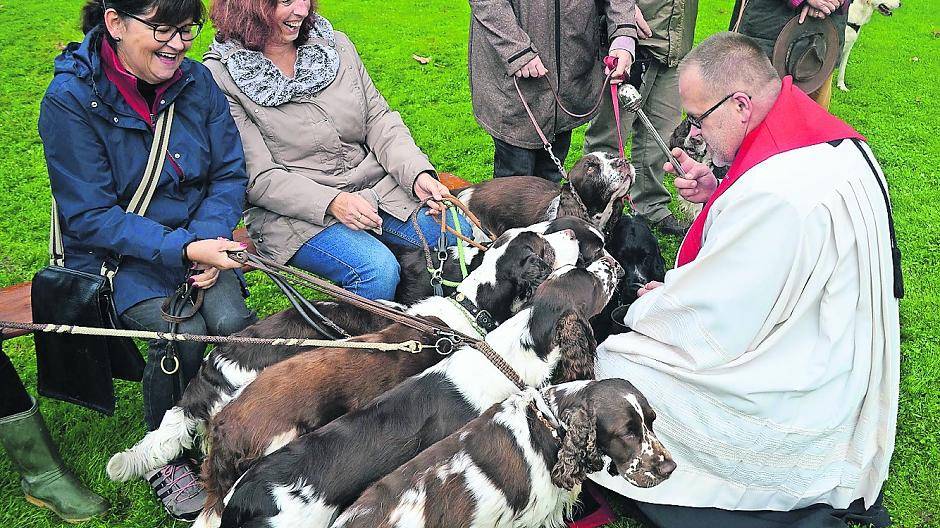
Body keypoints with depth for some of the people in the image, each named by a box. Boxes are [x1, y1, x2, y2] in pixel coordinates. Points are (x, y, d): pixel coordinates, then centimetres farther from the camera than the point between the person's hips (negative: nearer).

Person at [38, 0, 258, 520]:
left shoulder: (197, 81, -3)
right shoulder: (70, 100, -15)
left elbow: (229, 175, 1)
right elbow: (90, 216, -16)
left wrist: (209, 241, -17)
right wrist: (182, 249, -26)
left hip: (198, 238, 4)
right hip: (116, 252, -3)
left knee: (233, 321, -25)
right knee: (184, 332, -28)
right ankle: (164, 458, 0)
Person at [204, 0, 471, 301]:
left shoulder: (335, 45, 8)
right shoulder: (220, 76, -7)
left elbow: (379, 120, 6)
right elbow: (259, 177, -12)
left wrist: (418, 174, -11)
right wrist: (332, 202, -26)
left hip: (375, 185, 6)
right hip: (293, 209, -5)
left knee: (464, 235, -11)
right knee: (378, 271, -30)